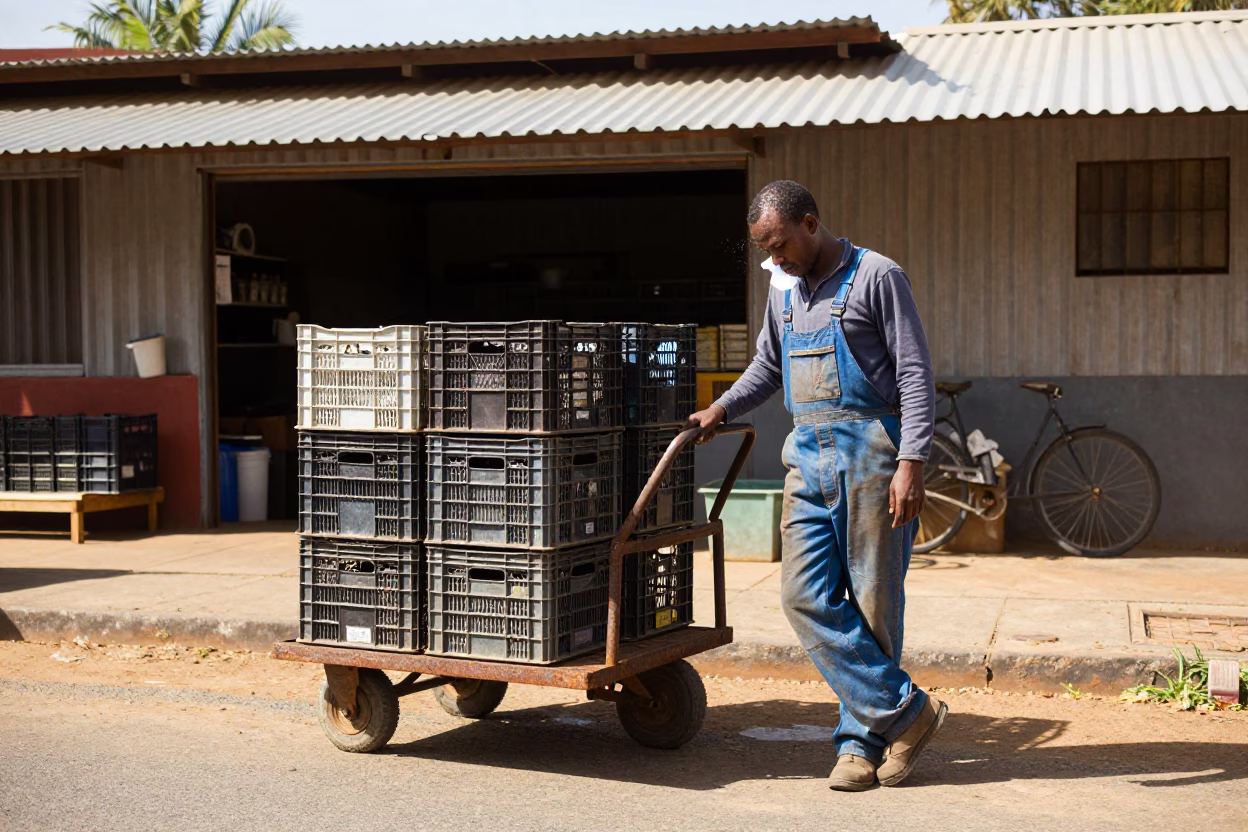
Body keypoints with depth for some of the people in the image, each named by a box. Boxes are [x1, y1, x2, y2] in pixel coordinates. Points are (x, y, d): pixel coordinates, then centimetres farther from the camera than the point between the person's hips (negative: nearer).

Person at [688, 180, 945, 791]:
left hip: (870, 450, -6)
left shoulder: (877, 277, -4)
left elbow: (916, 374, -9)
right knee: (806, 596, -5)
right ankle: (906, 710, 1)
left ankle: (863, 739, 9)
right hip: (808, 454, 6)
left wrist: (911, 463, -17)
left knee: (873, 601, -1)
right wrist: (721, 409, 20)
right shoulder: (784, 288, 17)